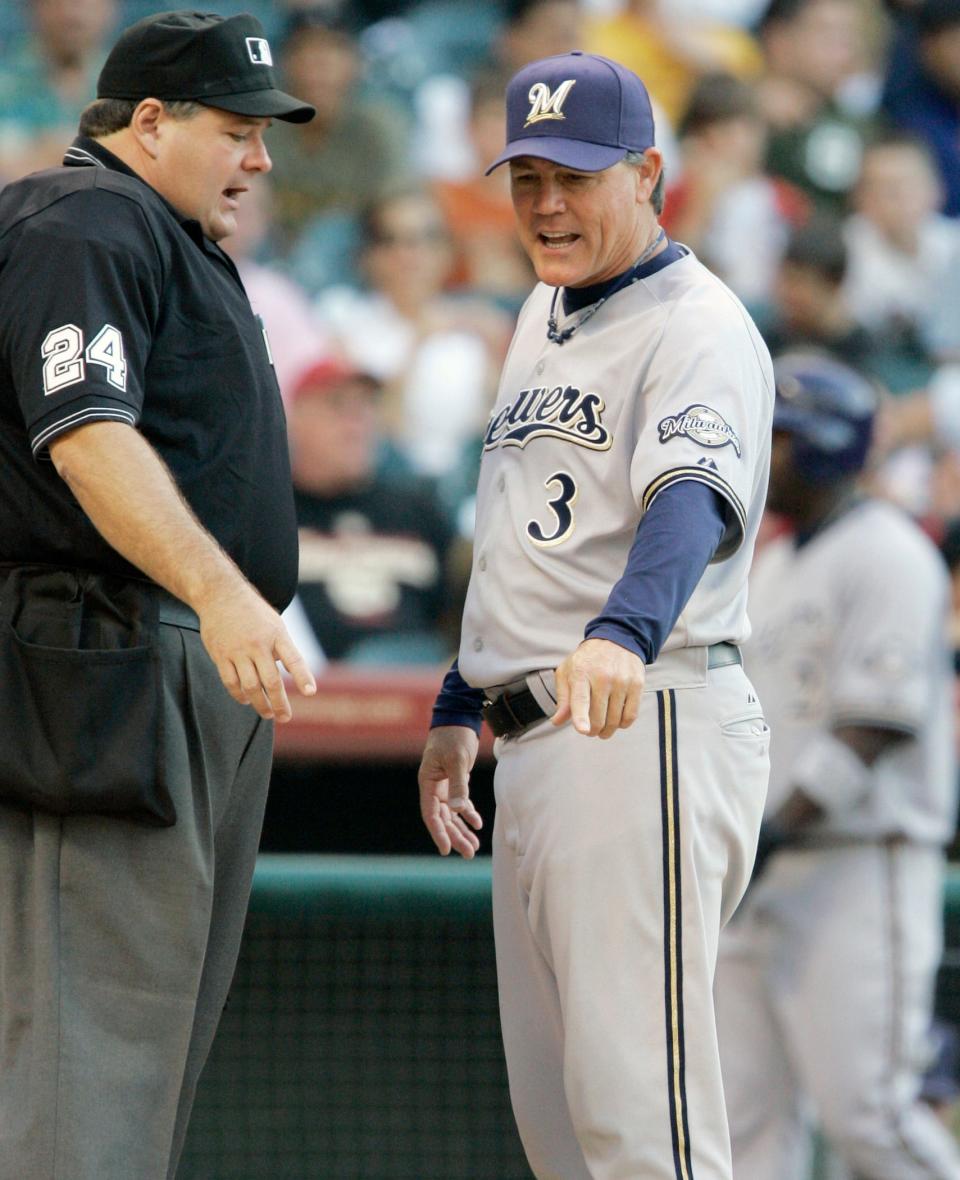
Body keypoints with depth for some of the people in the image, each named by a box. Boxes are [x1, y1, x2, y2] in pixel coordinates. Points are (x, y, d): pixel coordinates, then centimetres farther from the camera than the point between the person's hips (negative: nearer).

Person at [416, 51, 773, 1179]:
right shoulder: (543, 315, 20)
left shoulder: (697, 324, -10)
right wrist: (459, 707, 26)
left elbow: (694, 498, -29)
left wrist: (623, 632, -47)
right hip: (533, 743, 10)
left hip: (646, 731, -10)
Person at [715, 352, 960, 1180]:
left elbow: (874, 723, -18)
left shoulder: (885, 554, -9)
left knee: (866, 1111, -13)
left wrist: (776, 830, -23)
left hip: (860, 870, -9)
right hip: (761, 878, 9)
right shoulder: (774, 567, 20)